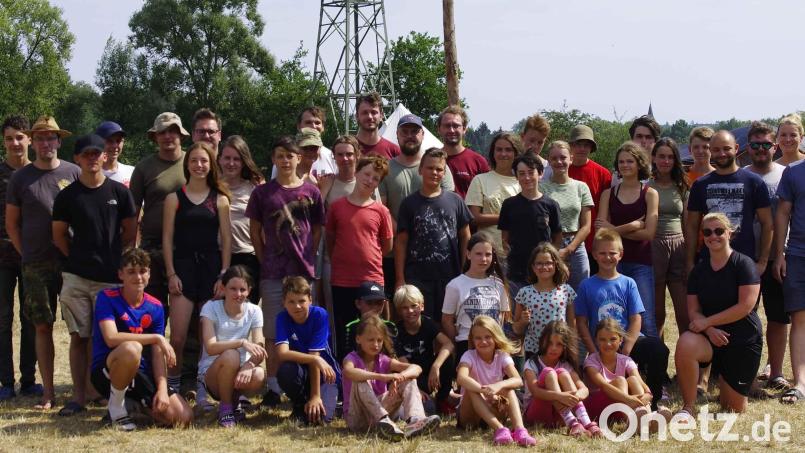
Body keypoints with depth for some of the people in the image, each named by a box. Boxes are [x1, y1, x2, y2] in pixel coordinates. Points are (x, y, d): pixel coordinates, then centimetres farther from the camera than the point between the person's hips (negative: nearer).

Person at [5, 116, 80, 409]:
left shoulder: (74, 173, 3)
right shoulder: (20, 178, 5)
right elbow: (11, 223, 11)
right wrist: (27, 255, 3)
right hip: (36, 266, 1)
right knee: (43, 327, 4)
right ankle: (48, 392, 10)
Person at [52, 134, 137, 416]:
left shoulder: (119, 192, 3)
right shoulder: (67, 196, 4)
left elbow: (130, 233, 9)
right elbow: (59, 235, 11)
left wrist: (114, 259, 4)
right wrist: (79, 258, 6)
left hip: (111, 277, -1)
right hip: (76, 277, 1)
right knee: (78, 337, 3)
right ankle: (78, 396, 9)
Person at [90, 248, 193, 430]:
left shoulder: (155, 307, 4)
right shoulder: (107, 297, -10)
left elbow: (158, 353, 0)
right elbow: (111, 338, -26)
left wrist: (162, 388, -15)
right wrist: (157, 338, -23)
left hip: (141, 373, 5)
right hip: (106, 371, -5)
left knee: (184, 418, -11)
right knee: (132, 349, -40)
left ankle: (133, 401, 16)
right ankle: (116, 406, -13)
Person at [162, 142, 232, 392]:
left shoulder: (219, 199, 7)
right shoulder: (175, 198, 5)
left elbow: (226, 239, 5)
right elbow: (167, 238, 3)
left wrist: (224, 275, -2)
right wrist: (171, 274, -5)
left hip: (212, 267, 1)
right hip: (183, 266, -1)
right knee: (177, 336, -9)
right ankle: (173, 385, 4)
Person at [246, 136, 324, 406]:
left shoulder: (311, 192, 6)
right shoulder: (263, 192, 4)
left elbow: (317, 231, 10)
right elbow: (255, 231, 7)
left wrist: (308, 259, 2)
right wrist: (265, 261, 1)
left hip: (303, 271, 1)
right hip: (273, 272, -1)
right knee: (273, 333, 2)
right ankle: (273, 387, 7)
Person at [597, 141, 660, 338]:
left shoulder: (650, 194, 4)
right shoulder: (608, 194, 10)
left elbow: (648, 233, -5)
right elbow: (601, 229, -2)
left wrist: (616, 229, -6)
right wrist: (633, 225, -9)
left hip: (641, 262, -2)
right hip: (614, 261, 2)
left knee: (646, 320, -8)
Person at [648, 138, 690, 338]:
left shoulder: (682, 187, 11)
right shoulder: (646, 187, 1)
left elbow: (687, 223, 13)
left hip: (678, 247, 2)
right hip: (653, 247, -2)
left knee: (685, 314, -2)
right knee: (656, 314, 4)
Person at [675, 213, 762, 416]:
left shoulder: (743, 264, -8)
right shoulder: (699, 270, 6)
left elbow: (746, 306, -17)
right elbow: (693, 311, 2)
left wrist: (707, 322, -17)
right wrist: (710, 329, -19)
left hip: (743, 340, -3)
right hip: (711, 337, 3)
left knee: (734, 408, 2)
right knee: (685, 345, -34)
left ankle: (724, 380, 38)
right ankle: (687, 408, -19)